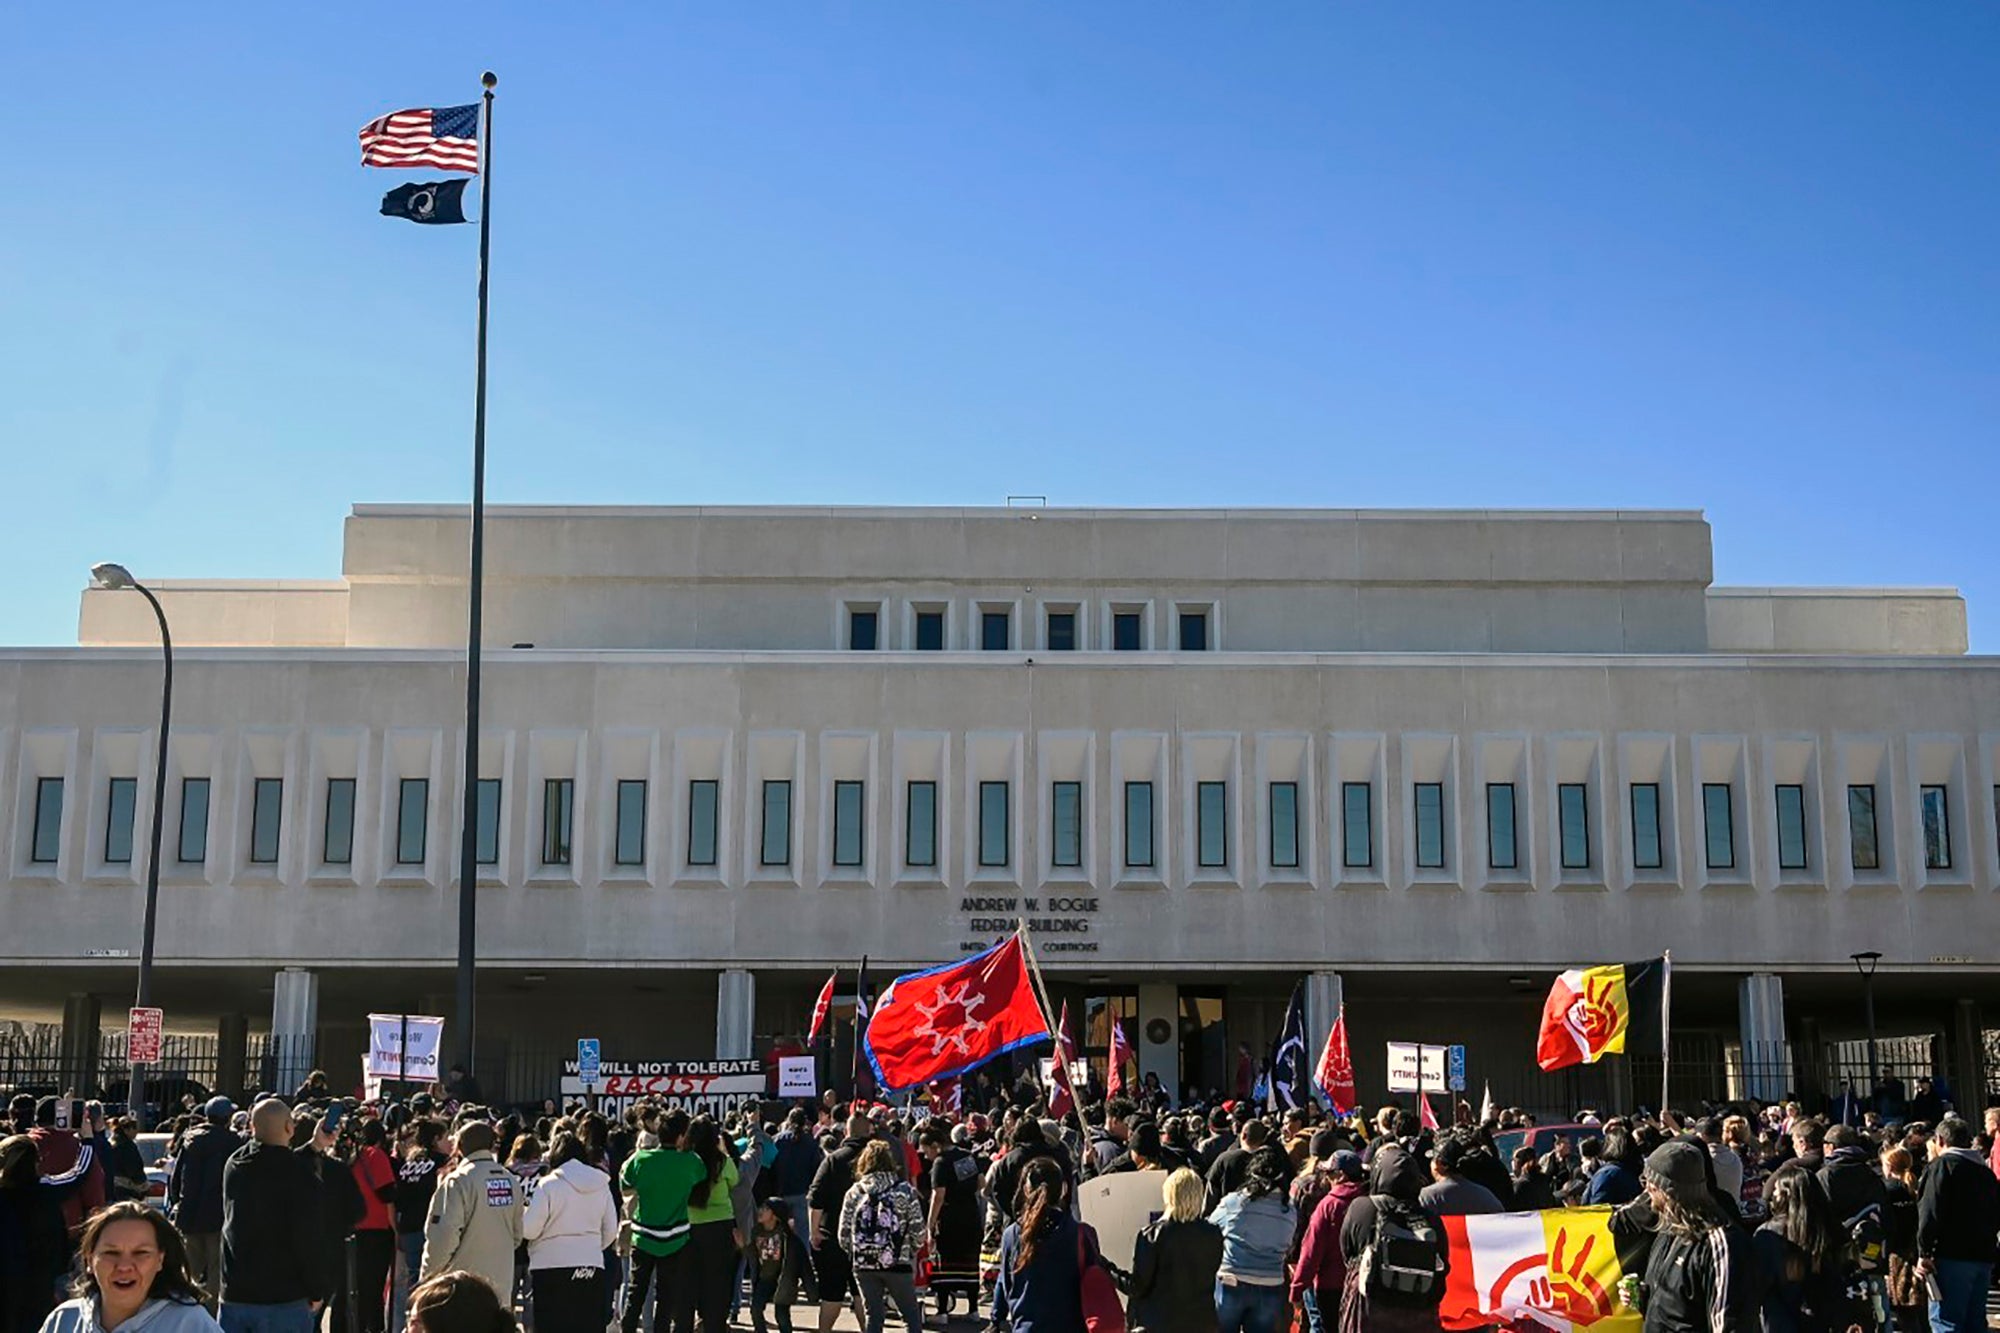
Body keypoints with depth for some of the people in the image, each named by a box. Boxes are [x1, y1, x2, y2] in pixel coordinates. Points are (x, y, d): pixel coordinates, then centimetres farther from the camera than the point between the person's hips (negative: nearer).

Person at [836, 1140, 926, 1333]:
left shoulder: (854, 1193, 2)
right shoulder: (905, 1190, -3)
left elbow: (844, 1236, 1)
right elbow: (918, 1232, -5)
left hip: (864, 1266, 2)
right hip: (898, 1265, -2)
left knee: (872, 1316, 13)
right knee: (911, 1316, 10)